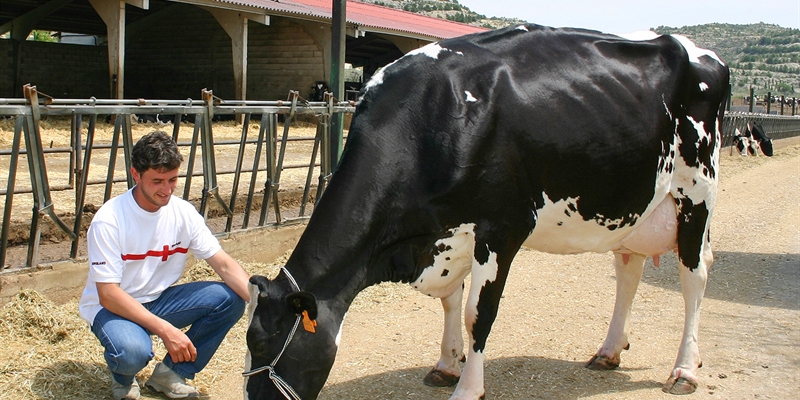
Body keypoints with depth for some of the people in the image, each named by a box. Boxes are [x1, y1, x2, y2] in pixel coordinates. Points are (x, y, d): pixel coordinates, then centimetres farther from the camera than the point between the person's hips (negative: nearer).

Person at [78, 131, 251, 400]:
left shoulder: (183, 213, -9)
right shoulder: (109, 220, -23)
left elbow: (224, 265, -11)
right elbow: (108, 295, -26)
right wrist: (165, 330, -35)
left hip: (159, 300, 5)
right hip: (112, 307, -5)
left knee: (230, 299, -16)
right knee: (133, 351, -38)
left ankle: (171, 374, 0)